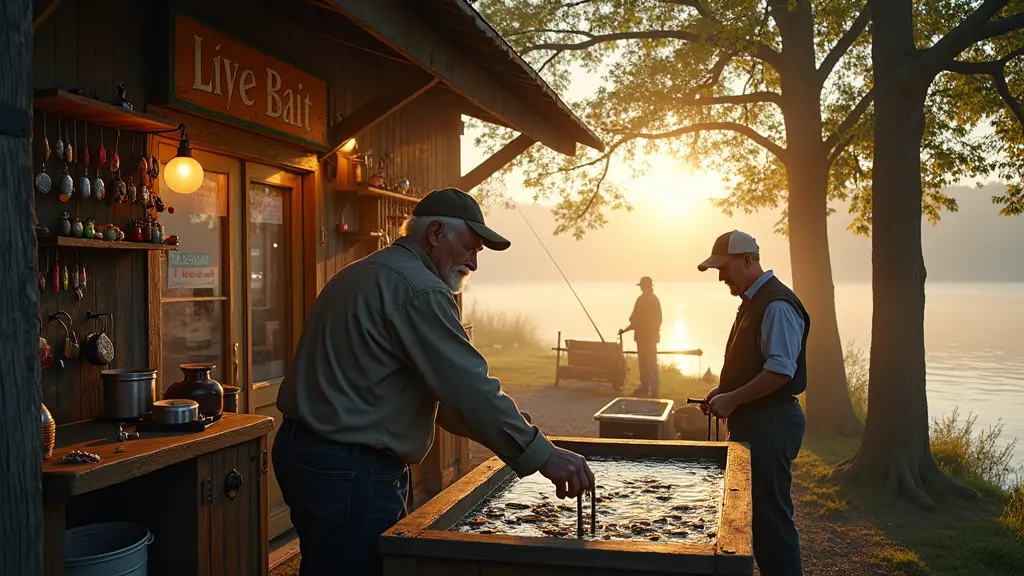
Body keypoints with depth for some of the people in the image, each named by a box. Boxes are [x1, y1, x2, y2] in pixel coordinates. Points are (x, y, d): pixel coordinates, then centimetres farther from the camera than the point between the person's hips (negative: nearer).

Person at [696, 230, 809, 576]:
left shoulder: (777, 304, -17)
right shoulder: (753, 301, 14)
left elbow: (781, 370, -23)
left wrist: (732, 400, -18)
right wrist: (724, 392, 10)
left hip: (770, 423, -10)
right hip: (752, 421, 10)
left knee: (770, 515, -4)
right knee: (750, 510, 17)